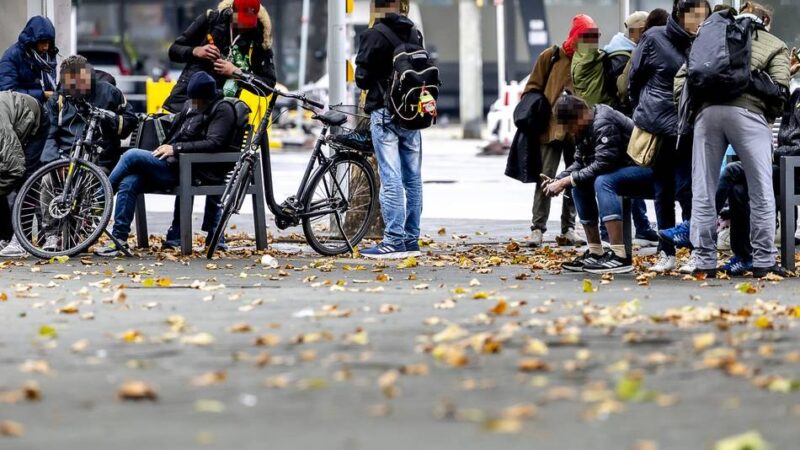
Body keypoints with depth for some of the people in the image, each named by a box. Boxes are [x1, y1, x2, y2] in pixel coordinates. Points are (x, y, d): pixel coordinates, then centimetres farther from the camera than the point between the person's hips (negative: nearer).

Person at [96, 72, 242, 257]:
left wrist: (176, 148, -18)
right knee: (128, 183, -16)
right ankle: (119, 240, -17)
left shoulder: (222, 110, -3)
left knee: (132, 156, -20)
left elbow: (214, 143, -17)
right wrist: (165, 148, 7)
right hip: (174, 166, 8)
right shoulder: (191, 106, 22)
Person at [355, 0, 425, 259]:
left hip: (384, 113, -6)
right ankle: (411, 240, 13)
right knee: (412, 178, 9)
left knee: (390, 179, -8)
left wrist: (366, 83, 13)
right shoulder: (414, 34, 7)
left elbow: (362, 78, -7)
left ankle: (394, 242, -12)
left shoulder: (374, 35, -10)